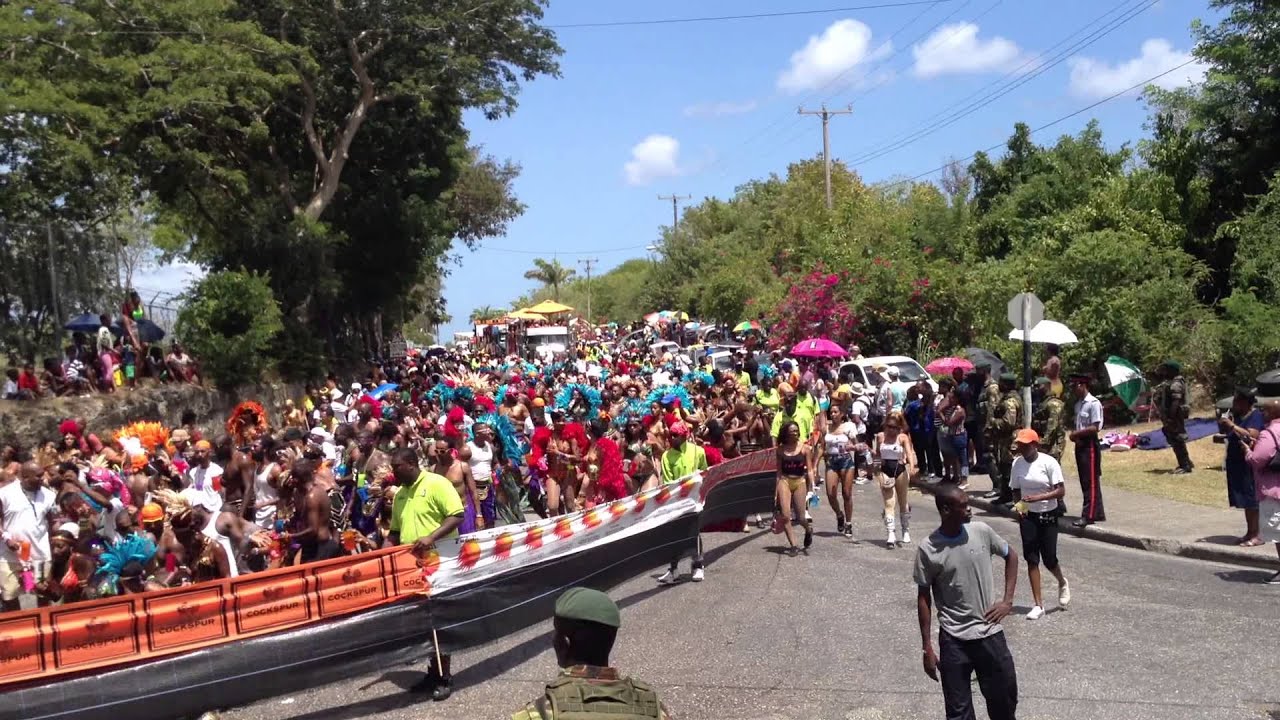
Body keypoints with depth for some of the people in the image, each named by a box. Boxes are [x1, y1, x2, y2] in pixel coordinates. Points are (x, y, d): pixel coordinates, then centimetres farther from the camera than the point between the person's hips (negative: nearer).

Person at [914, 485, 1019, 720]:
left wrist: (1007, 601, 4)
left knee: (1005, 698, 13)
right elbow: (923, 598, -4)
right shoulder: (928, 549, -12)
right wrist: (927, 648, -4)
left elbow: (1011, 555, 12)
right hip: (953, 640, -2)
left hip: (990, 633, 3)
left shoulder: (981, 531, -6)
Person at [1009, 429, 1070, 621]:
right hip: (1028, 516, 3)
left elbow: (1061, 491, -16)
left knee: (1049, 559, 0)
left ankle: (1062, 583, 35)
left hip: (1048, 516, -3)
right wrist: (1019, 506, -9)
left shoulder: (1048, 462, -14)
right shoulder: (1017, 463, 0)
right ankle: (1038, 605, 8)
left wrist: (1037, 497, -27)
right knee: (1031, 559, 1)